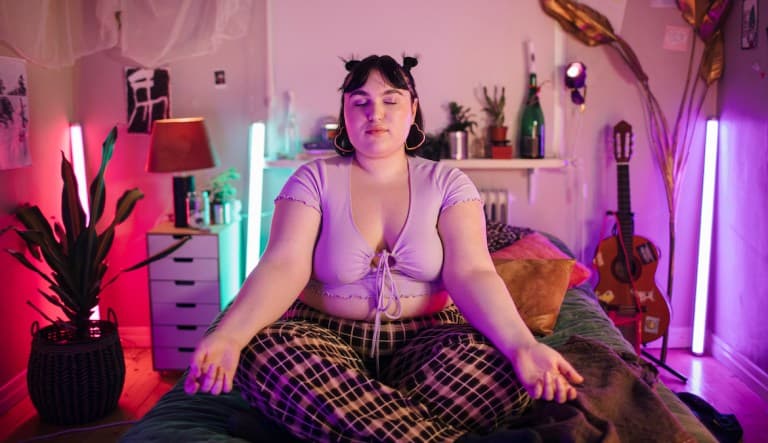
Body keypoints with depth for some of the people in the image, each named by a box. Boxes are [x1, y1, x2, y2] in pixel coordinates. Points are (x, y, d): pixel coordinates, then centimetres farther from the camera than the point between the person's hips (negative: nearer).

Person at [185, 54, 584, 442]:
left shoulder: (447, 183, 3)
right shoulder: (314, 179, 2)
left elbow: (471, 274, -11)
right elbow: (283, 267, -12)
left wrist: (521, 344, -31)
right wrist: (228, 335, -32)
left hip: (426, 337, 0)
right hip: (328, 336, 0)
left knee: (498, 368, -30)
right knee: (264, 353, -33)